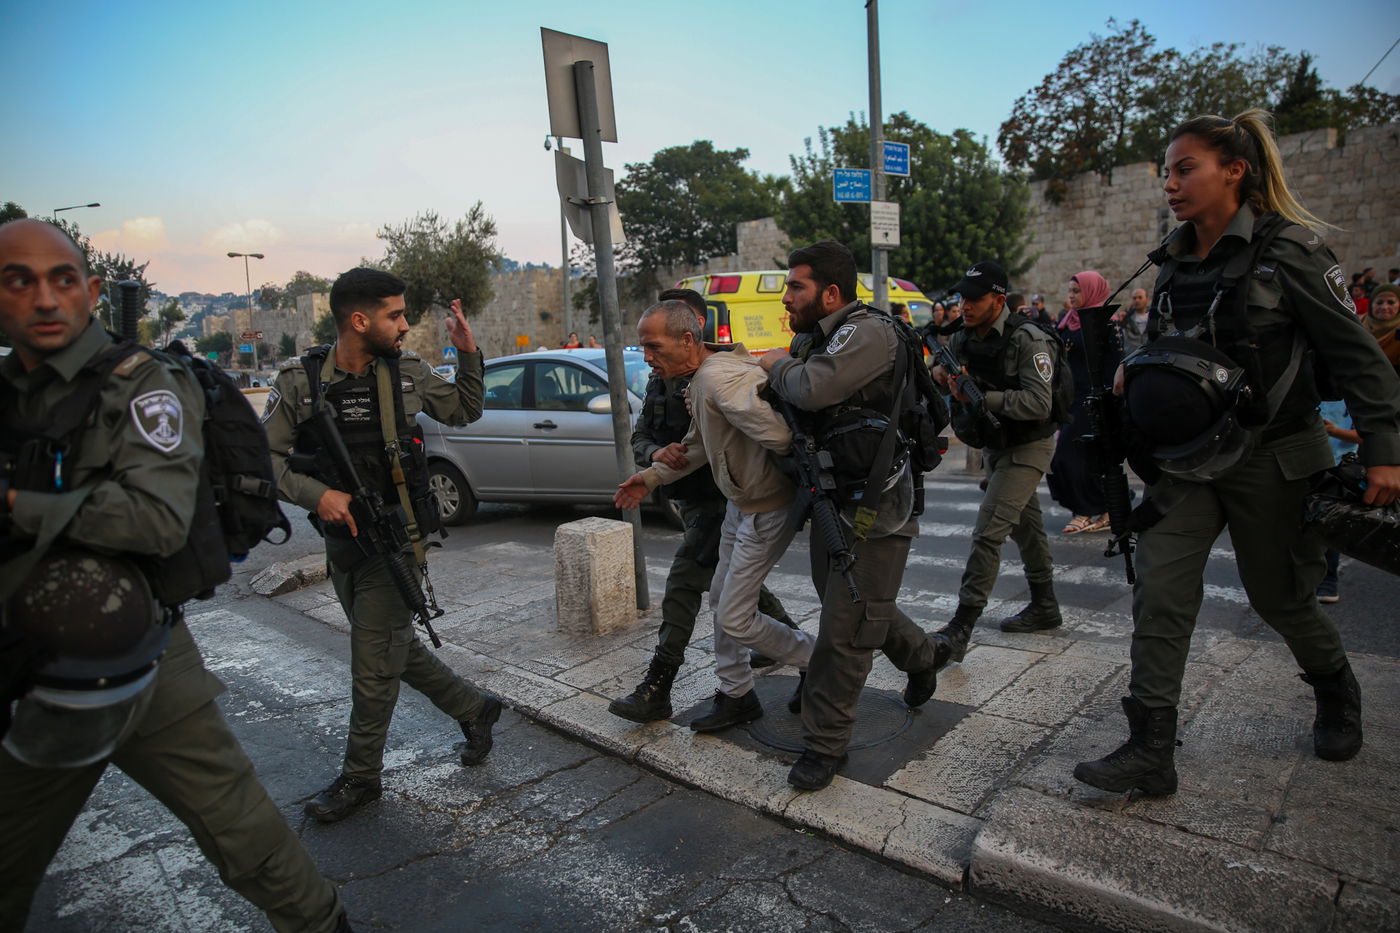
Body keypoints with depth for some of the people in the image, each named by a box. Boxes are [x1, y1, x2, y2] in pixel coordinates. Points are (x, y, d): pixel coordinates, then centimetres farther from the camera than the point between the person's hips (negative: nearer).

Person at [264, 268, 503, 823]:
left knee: (375, 664, 2)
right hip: (341, 543, 3)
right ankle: (474, 709, 38)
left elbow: (465, 411, 13)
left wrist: (468, 355, -2)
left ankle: (360, 777, 22)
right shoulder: (301, 383, -6)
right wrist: (316, 493, -18)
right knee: (395, 648, 17)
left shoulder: (408, 375, -4)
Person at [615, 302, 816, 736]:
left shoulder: (718, 378, -29)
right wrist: (653, 476, 12)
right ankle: (735, 696, 33)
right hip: (740, 503, 10)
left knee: (734, 619, -2)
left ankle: (816, 659, 21)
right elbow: (700, 442, 16)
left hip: (766, 511, -10)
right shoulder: (703, 375, 4)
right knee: (722, 601, 17)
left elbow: (778, 434, -36)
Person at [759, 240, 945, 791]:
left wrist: (776, 365, -11)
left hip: (875, 506, -9)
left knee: (845, 631, -3)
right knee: (852, 607, 22)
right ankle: (920, 658, 50)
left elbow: (811, 389, -33)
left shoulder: (870, 332, -17)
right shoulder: (814, 339, 10)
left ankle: (825, 745, 12)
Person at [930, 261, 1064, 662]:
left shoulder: (1028, 340, -20)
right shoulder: (963, 340, 2)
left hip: (1028, 446, -8)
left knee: (988, 532, -15)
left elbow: (1039, 403, -27)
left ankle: (959, 631, -14)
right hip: (995, 445, 8)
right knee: (1025, 527, 19)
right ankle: (1044, 607, 36)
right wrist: (939, 373, -8)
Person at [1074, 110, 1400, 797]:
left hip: (1268, 457, -4)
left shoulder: (1288, 248, -10)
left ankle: (1337, 692, 45)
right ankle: (1150, 751, -1)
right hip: (1186, 460, 5)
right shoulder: (1173, 262, 7)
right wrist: (1138, 379, -2)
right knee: (1159, 590, -7)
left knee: (1279, 597, 11)